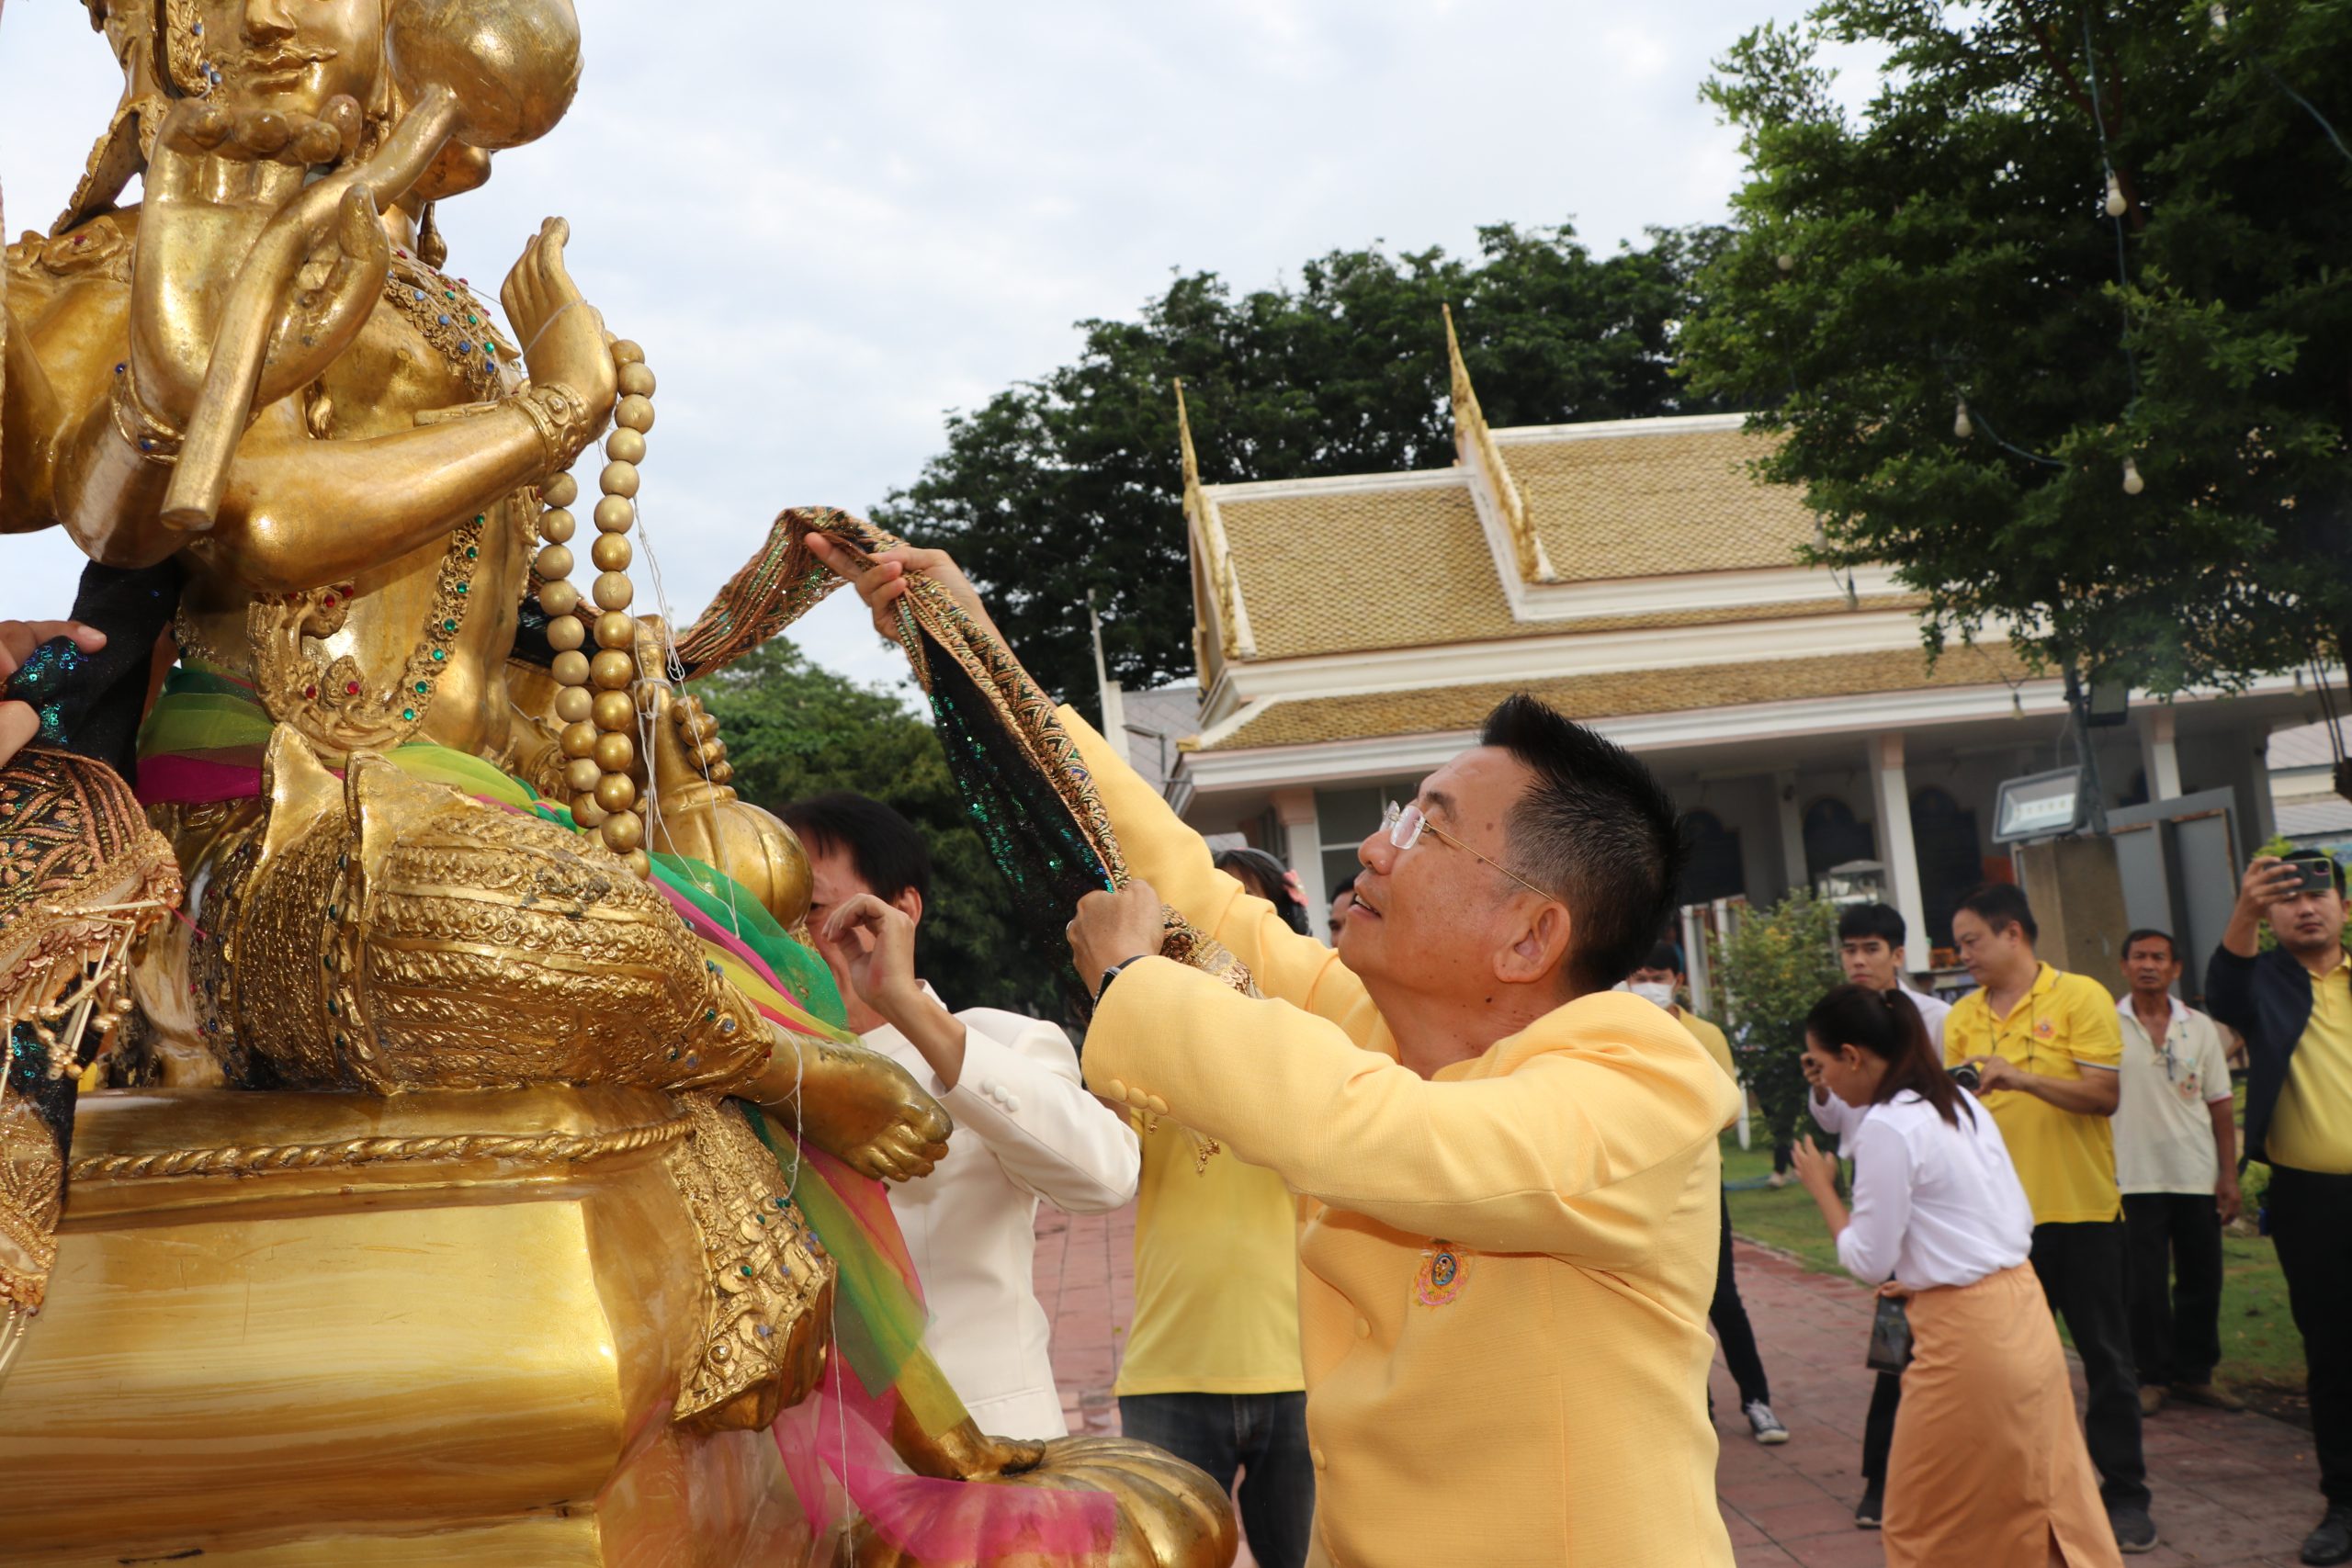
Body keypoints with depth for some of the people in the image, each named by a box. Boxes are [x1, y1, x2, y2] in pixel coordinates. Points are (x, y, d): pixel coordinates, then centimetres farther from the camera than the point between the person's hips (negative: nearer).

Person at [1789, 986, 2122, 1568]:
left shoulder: (1887, 1127, -18)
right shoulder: (1961, 1102, 9)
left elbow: (1869, 1262, -13)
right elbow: (2020, 1220, 14)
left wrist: (1821, 1187, 0)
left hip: (1966, 1339, -9)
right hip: (2022, 1313, 9)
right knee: (2052, 1499, 19)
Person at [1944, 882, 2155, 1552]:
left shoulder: (2081, 997, -6)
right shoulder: (1962, 1017, 6)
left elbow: (2104, 1095, -14)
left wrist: (2023, 1077, -24)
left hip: (2080, 1209, -4)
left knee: (2105, 1354, 6)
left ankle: (2125, 1490, 19)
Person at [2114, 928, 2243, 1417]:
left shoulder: (2200, 1027, 7)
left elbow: (2220, 1105, 8)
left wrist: (2229, 1175, 2)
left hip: (2197, 1175, 3)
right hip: (2134, 1178, -2)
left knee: (2202, 1280, 8)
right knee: (2145, 1285, 1)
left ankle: (2193, 1373, 21)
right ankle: (2152, 1376, 13)